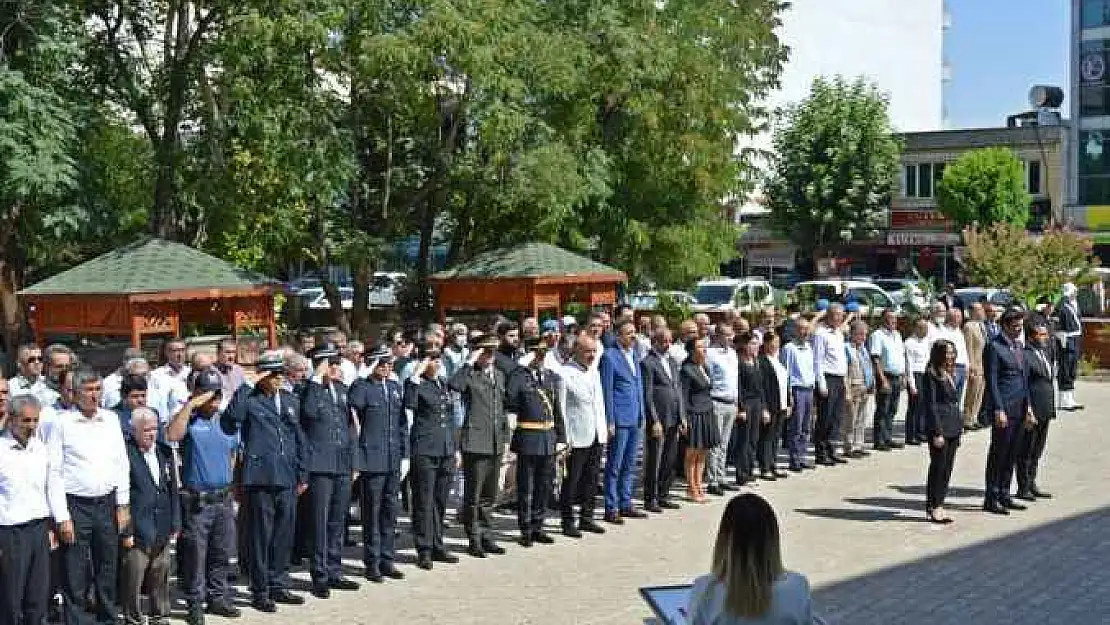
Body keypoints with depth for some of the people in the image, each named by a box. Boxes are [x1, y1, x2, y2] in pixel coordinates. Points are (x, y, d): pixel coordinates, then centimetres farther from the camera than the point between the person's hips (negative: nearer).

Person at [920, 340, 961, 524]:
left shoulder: (950, 375, 15)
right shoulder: (931, 376, -11)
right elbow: (930, 405, -14)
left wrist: (959, 427, 16)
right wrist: (937, 433, -18)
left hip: (953, 428, 8)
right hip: (939, 427, -8)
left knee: (947, 468, 9)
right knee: (938, 467, -4)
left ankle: (938, 505, 15)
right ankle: (934, 507, 3)